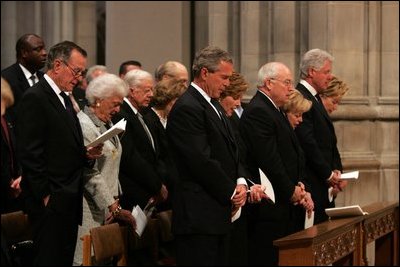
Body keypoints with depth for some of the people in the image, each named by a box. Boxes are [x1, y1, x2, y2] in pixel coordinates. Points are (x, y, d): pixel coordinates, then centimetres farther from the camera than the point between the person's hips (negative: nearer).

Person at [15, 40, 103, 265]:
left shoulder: (64, 99, 18)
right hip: (50, 202, -9)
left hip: (69, 201, 9)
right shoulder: (35, 98, -11)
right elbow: (30, 154, -16)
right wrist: (45, 195, -16)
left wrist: (87, 154, 3)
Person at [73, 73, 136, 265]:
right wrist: (114, 207, -15)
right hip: (90, 213, -9)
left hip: (107, 210, 9)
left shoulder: (106, 124, 16)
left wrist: (115, 202, 9)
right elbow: (91, 175, -17)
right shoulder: (84, 126, -14)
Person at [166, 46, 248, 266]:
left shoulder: (213, 105, 18)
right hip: (199, 216, -10)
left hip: (219, 213, 10)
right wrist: (231, 192, -9)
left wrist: (240, 182, 2)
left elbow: (230, 150, 21)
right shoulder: (186, 109, -14)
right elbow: (201, 161, -19)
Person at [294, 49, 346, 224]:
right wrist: (328, 175, -12)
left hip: (325, 186, 10)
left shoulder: (315, 99, 19)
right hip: (312, 185, -10)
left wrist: (336, 170, 7)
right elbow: (308, 144, -19)